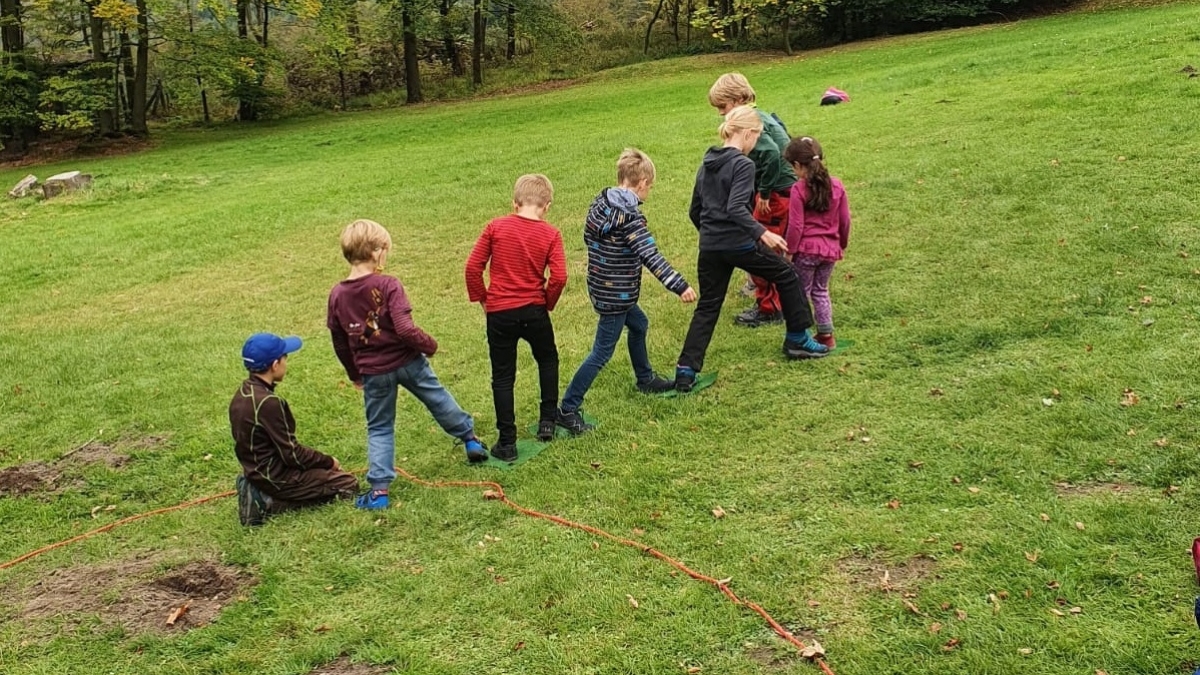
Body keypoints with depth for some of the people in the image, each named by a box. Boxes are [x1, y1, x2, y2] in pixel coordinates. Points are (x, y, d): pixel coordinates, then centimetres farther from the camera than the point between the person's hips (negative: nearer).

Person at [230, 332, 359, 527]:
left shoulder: (243, 394, 2)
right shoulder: (268, 402, -27)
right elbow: (292, 454, -21)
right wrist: (329, 461, -5)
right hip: (276, 478, -9)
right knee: (348, 484, 1)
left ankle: (264, 496, 9)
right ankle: (270, 503, -6)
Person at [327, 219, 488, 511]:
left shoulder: (337, 294, -4)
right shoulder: (387, 285, -17)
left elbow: (339, 342, 5)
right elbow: (405, 329, -24)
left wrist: (354, 373, 19)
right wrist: (430, 346, -6)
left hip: (372, 372, 2)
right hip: (407, 361, -2)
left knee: (379, 428, 14)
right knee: (438, 398, 22)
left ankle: (378, 489, 10)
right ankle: (470, 439, 41)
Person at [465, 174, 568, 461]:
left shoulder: (496, 227, -3)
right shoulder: (550, 234, -4)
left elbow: (473, 267, -5)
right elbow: (559, 277, -12)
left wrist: (481, 298, 9)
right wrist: (547, 303, 6)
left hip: (499, 312, 0)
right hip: (534, 311, 0)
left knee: (503, 377, 8)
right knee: (548, 359, 27)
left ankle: (507, 442, 10)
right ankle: (547, 421, 29)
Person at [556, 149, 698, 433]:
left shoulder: (599, 204, 0)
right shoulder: (630, 217, -24)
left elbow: (589, 237, 11)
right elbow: (652, 257, -29)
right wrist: (680, 286, -29)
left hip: (601, 286, 9)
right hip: (615, 295, -9)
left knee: (638, 324, 30)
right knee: (602, 353, -1)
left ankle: (645, 379, 48)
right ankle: (568, 409, 1)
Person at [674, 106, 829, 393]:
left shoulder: (706, 165, 11)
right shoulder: (742, 164, -12)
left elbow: (694, 211, 17)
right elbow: (736, 208, -25)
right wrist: (763, 233, -28)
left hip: (710, 248, 7)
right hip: (739, 244, -6)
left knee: (707, 306, 11)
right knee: (786, 275, 16)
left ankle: (686, 370, 0)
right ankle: (797, 340, 26)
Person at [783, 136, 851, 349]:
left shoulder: (798, 189, -14)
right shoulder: (837, 186, 2)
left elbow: (795, 226, -14)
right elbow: (845, 220, 8)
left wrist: (790, 251, -5)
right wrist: (842, 244, 21)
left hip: (806, 249, -5)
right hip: (830, 249, 5)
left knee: (801, 293, 8)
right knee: (821, 291, 19)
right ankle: (826, 335, 20)